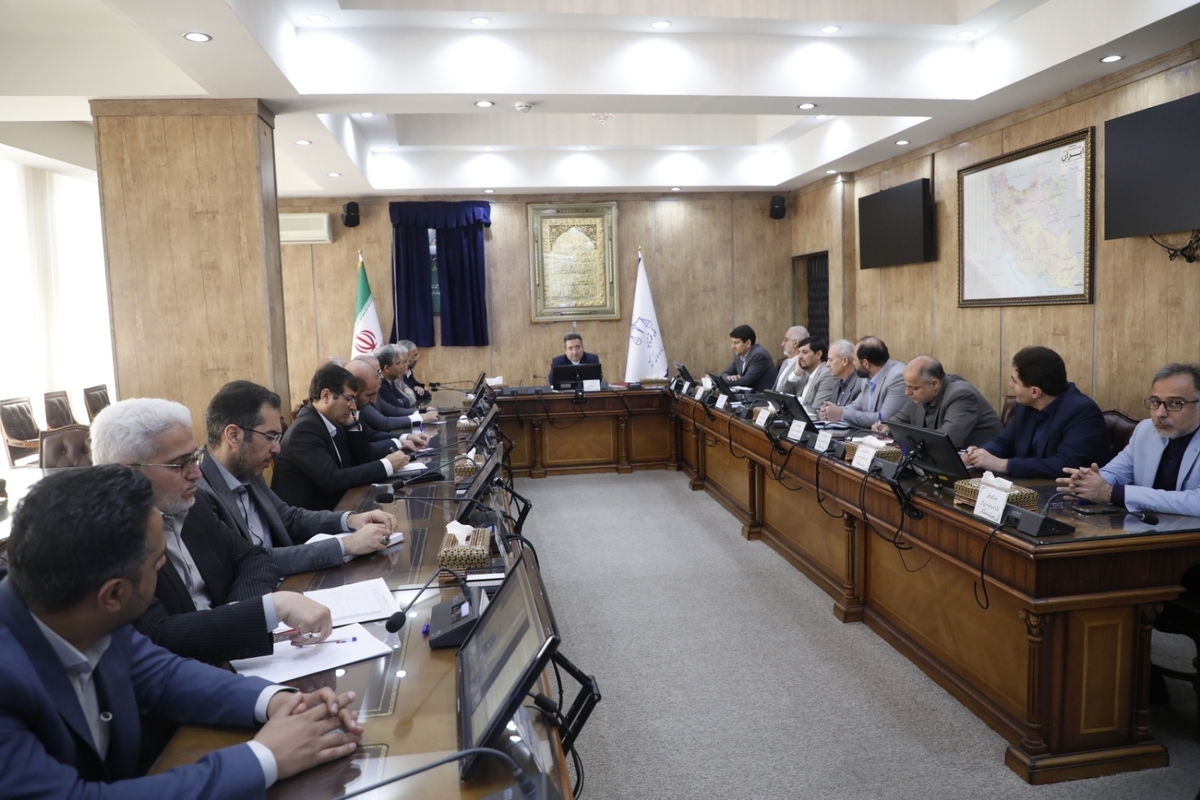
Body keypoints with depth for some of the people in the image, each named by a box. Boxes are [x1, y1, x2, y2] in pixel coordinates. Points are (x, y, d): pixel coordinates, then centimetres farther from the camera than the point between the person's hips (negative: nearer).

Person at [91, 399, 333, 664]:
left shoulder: (188, 507, 3)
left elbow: (252, 558, 10)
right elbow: (158, 638, -27)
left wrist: (243, 610, -10)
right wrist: (274, 606, -31)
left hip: (234, 659, 7)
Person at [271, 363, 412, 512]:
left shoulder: (333, 422, 5)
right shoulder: (304, 429, -20)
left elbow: (363, 462, 8)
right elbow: (334, 480, -27)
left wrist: (352, 425, -2)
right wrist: (386, 465, -22)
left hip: (326, 508, 8)